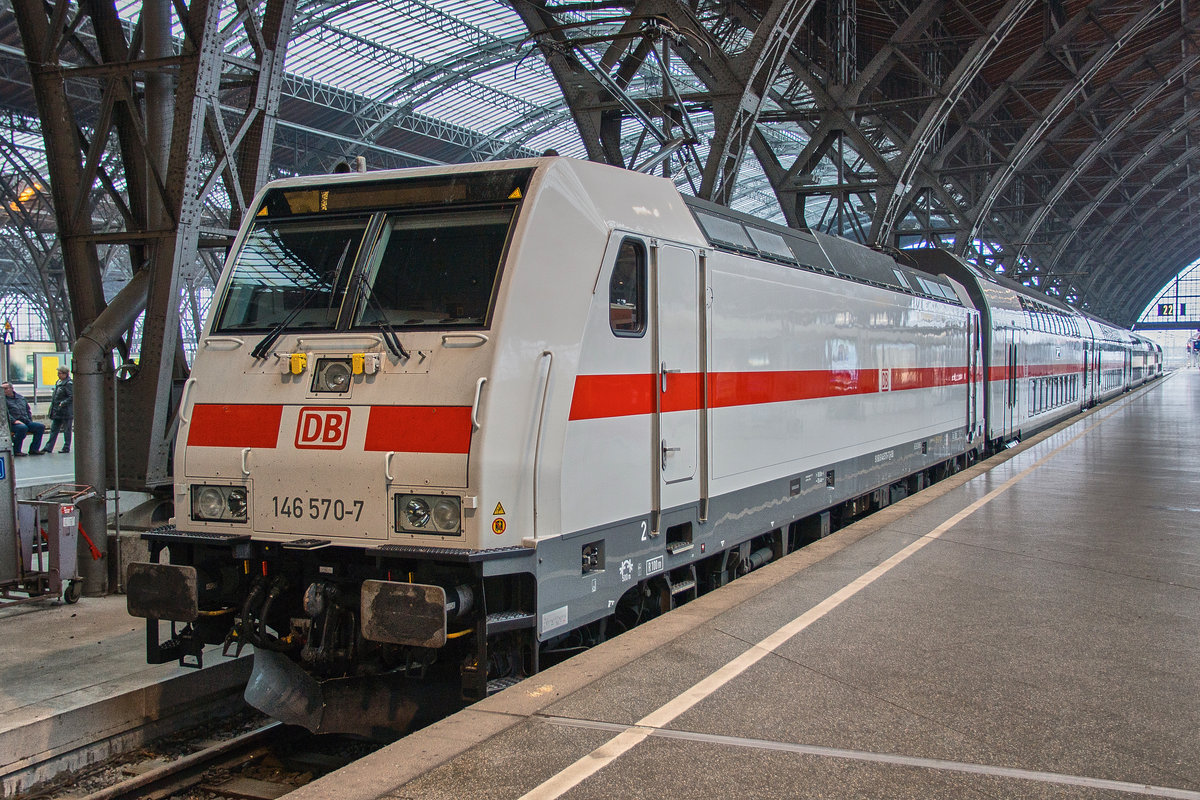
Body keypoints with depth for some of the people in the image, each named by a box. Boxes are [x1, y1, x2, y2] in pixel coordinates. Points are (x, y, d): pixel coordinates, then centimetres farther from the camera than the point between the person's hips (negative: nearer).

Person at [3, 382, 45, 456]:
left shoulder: (21, 398, 21)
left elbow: (28, 410, 27)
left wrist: (30, 421, 12)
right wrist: (14, 421, -22)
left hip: (26, 422, 6)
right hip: (12, 424, -6)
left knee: (40, 426, -12)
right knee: (23, 428, -37)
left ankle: (34, 449, -8)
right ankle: (16, 451, -25)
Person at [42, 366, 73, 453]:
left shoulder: (69, 384, -13)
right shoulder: (58, 382, 14)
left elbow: (72, 397, -19)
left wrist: (63, 403, -23)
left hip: (66, 411, -9)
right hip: (57, 411, 9)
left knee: (66, 430, 2)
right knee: (54, 429, 9)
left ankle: (66, 448, 10)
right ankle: (49, 448, 11)